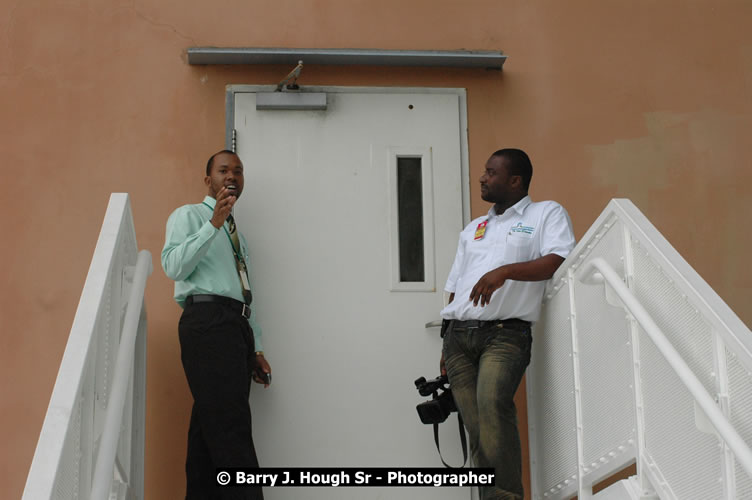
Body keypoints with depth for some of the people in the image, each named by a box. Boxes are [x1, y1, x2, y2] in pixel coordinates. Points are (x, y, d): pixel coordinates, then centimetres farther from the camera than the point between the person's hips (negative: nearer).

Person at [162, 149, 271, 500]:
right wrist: (214, 222, -15)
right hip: (207, 322, -7)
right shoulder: (188, 215, 8)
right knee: (230, 431, -16)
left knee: (210, 430, 2)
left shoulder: (236, 232, 29)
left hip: (237, 326, 7)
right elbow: (173, 267, -10)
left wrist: (255, 348, 20)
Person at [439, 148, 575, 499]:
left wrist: (505, 271, -21)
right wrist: (446, 346, 18)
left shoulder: (547, 214, 9)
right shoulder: (473, 229, 26)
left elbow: (558, 262, -9)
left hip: (505, 333, -6)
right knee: (476, 430, -3)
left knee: (492, 402, -30)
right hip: (458, 335, 6)